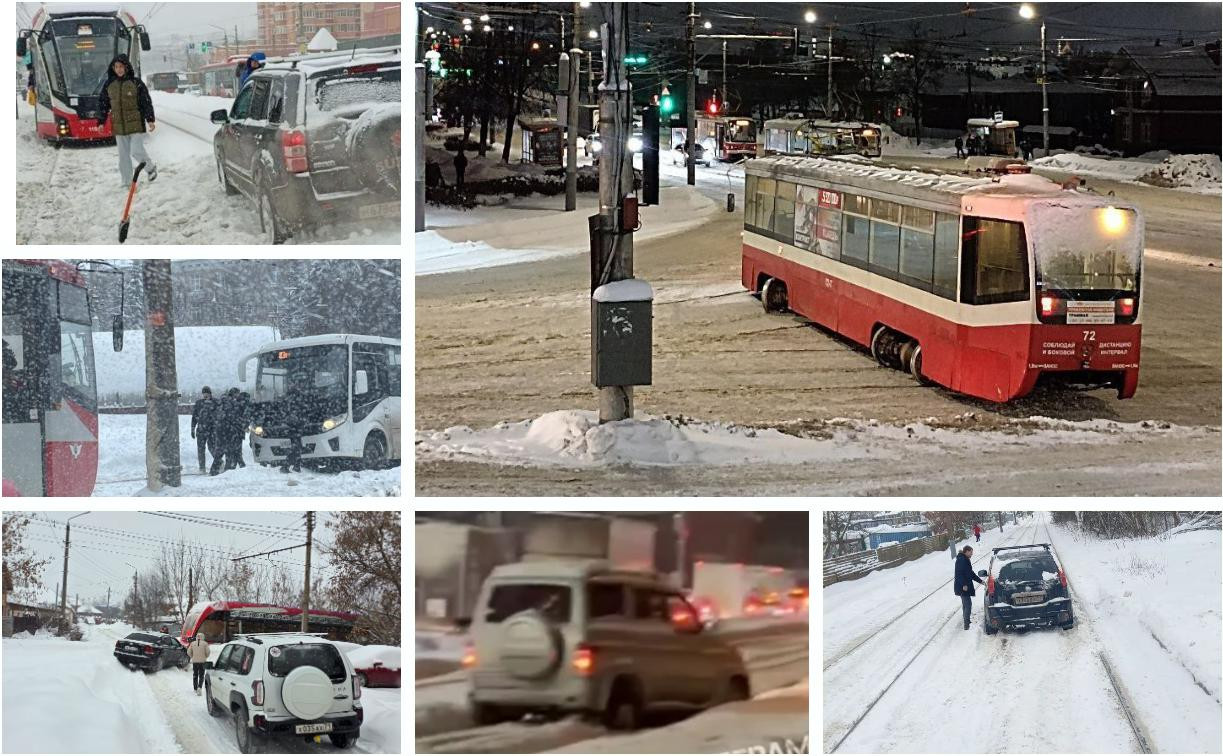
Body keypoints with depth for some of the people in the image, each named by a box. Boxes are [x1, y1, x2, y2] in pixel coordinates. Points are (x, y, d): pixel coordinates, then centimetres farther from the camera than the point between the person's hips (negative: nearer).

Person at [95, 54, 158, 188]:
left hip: (136, 124, -4)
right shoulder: (109, 85, 5)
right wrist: (101, 122, 9)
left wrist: (150, 120, -8)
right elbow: (103, 103, 13)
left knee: (136, 151, -10)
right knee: (123, 155, 6)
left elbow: (146, 102, -3)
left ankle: (151, 168, 18)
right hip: (119, 126, 4)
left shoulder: (136, 83, -5)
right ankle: (125, 182, 14)